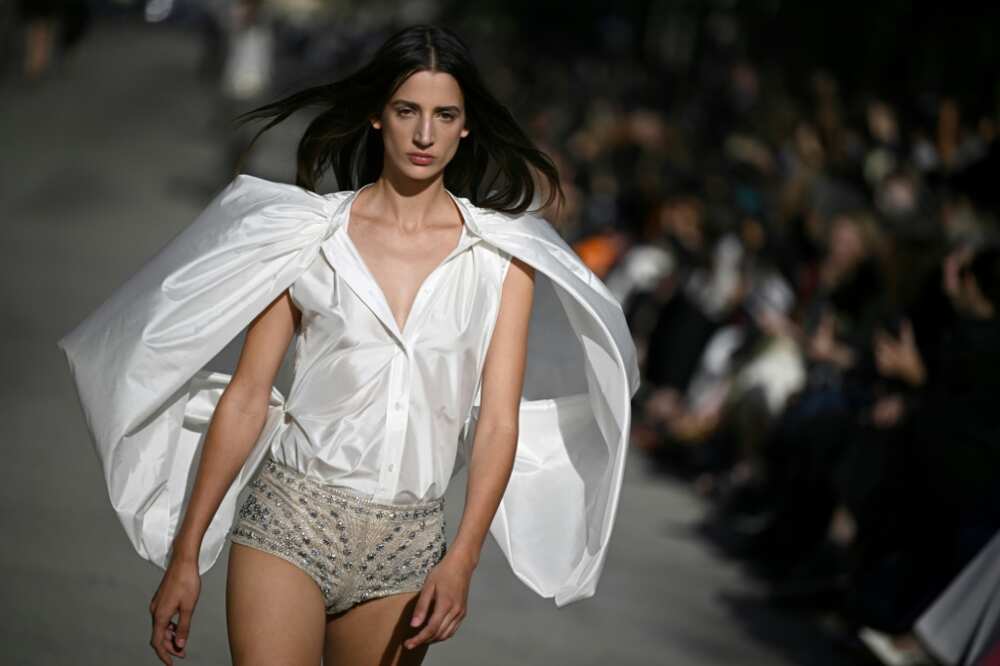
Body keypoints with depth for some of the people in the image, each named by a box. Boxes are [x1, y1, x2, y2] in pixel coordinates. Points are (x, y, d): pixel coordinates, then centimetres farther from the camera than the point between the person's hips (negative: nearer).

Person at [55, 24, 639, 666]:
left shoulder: (502, 255, 3)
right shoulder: (310, 231, 1)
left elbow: (498, 420, -2)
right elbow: (246, 396, 2)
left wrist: (462, 560, -15)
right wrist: (185, 557, -1)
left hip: (408, 546, 2)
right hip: (290, 517, -1)